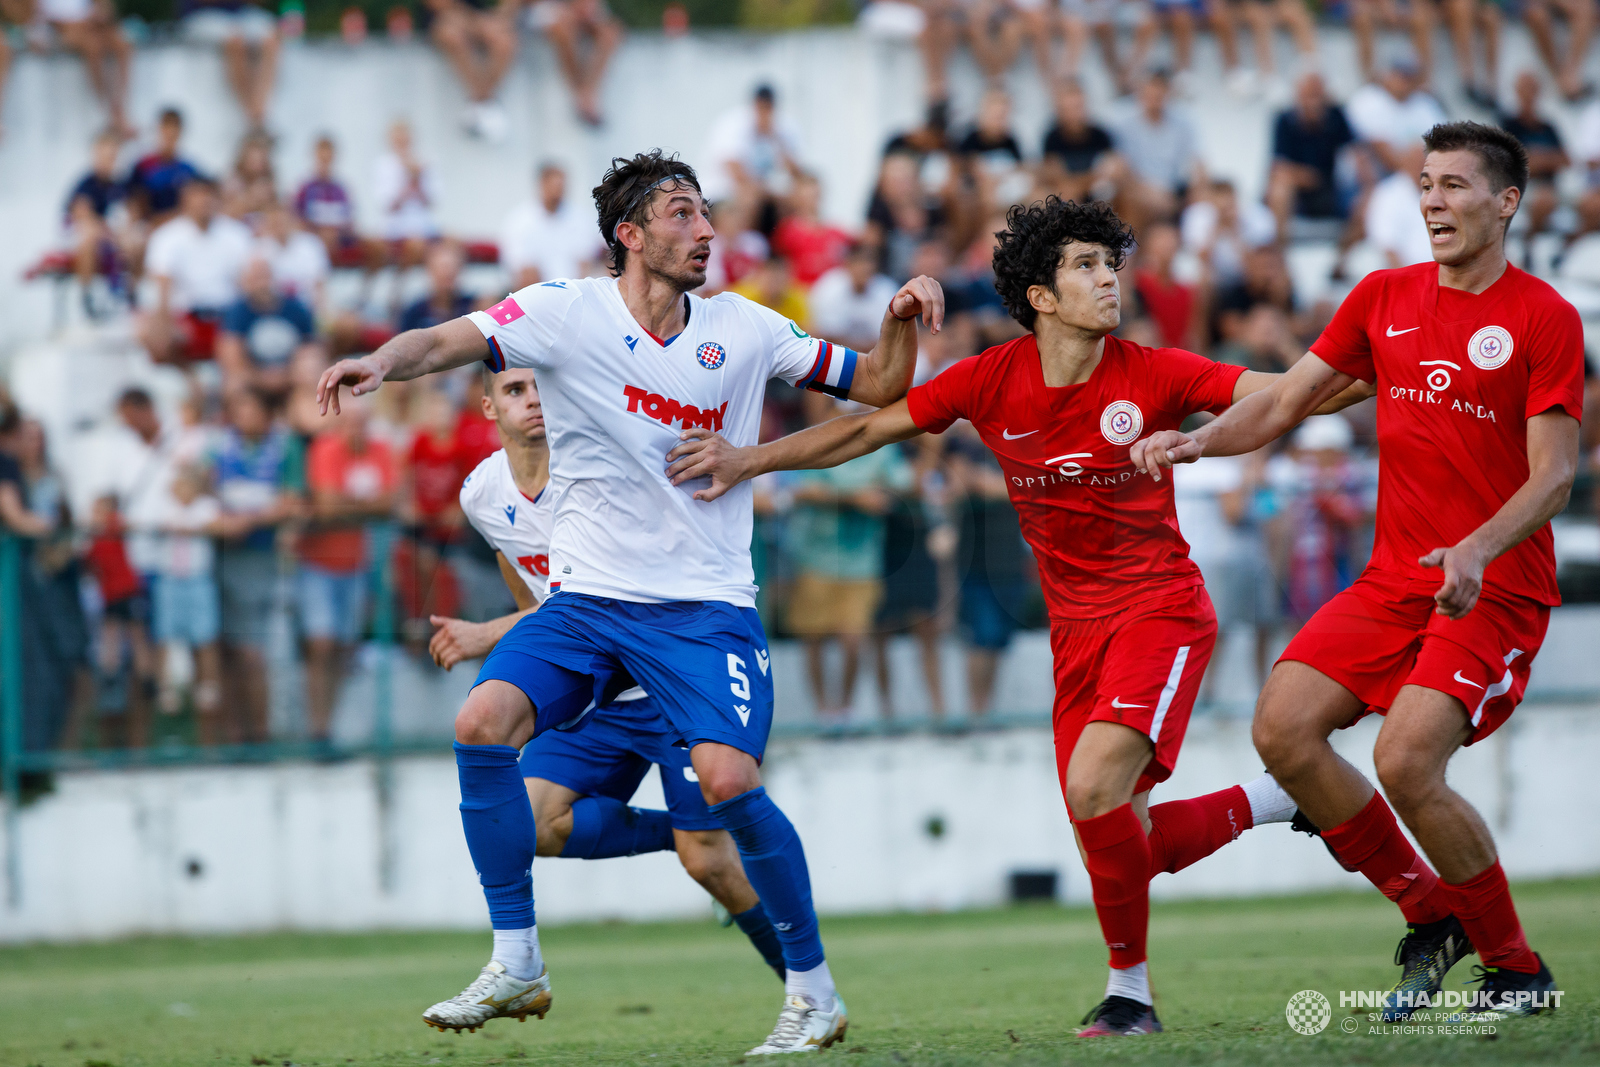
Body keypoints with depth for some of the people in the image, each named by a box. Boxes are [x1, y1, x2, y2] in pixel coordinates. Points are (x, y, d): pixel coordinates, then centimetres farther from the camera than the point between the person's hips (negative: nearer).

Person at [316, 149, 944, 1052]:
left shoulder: (743, 329, 4)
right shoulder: (568, 311, -3)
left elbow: (879, 387, 10)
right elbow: (448, 342, -12)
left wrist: (904, 323, -9)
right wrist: (378, 363, -33)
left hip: (708, 606, -1)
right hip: (587, 600, 1)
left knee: (729, 779, -20)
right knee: (483, 723, -20)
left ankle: (814, 992, -1)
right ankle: (516, 966, -8)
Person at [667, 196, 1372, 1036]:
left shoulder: (1153, 375, -9)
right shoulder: (991, 382, -2)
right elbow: (869, 427, 7)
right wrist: (751, 459, 2)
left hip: (1162, 610, -4)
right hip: (1077, 629, 4)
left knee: (1095, 787, -24)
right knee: (1116, 840, -1)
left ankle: (1128, 990, -6)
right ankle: (1272, 801, 25)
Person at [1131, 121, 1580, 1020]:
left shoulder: (1544, 318, -7)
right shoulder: (1385, 298, 9)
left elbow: (1554, 475, -12)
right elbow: (1285, 401, 12)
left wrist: (1478, 551, -29)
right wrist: (1199, 441, -7)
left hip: (1497, 590, -6)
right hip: (1393, 578, 6)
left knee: (1407, 762, -22)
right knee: (1284, 727, -10)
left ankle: (1517, 968, -3)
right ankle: (1429, 914, 6)